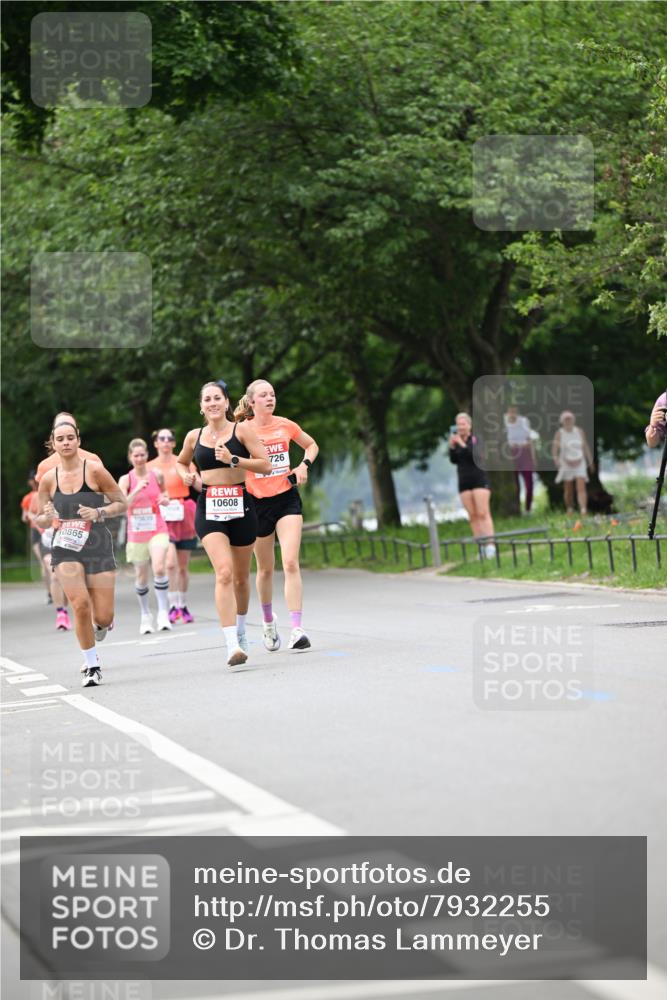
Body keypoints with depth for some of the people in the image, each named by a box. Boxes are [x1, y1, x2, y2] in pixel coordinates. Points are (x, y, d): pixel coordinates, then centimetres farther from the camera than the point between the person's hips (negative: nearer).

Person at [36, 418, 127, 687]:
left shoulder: (94, 470, -4)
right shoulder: (48, 478, 4)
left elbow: (121, 503, 2)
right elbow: (41, 522, 13)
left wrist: (98, 512, -15)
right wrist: (48, 517, -10)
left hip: (97, 546, -1)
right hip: (65, 548, 1)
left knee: (103, 618, -4)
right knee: (81, 604, -19)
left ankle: (100, 627, 36)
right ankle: (91, 665, -2)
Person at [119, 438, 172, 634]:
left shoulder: (157, 475, 2)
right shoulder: (126, 480, -3)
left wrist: (165, 500, -3)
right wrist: (137, 490, -29)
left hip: (157, 530, -1)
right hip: (136, 534, 1)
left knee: (159, 568, -22)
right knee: (141, 577, 8)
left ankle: (163, 613, -14)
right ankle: (145, 615, 26)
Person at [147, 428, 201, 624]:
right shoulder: (149, 467, 7)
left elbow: (201, 487, -2)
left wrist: (194, 478, -23)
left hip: (184, 517, 1)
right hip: (162, 518, -1)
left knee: (183, 566, 7)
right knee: (170, 563, -19)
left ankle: (183, 606, 19)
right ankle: (173, 606, -14)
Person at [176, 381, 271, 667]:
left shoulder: (242, 429, 0)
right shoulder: (194, 436, 8)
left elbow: (265, 464, -5)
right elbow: (181, 462, 27)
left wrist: (233, 460, -16)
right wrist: (186, 475, 5)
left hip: (240, 506, 0)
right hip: (209, 509, 0)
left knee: (241, 576, 13)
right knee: (224, 572, -19)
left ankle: (240, 630, 41)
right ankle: (232, 645, -25)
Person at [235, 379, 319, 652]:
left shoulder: (285, 425, 2)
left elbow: (312, 445, 18)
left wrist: (304, 465, 1)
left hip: (287, 498, 0)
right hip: (258, 503, 0)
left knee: (291, 563, -15)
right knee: (265, 569, 12)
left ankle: (296, 629, -18)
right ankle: (268, 619, 37)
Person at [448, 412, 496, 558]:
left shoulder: (476, 439, -3)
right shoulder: (456, 440, 10)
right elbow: (453, 460, 5)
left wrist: (462, 445, -23)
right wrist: (452, 447, -10)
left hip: (479, 480, -4)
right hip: (464, 482, 4)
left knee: (483, 513, -11)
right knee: (472, 516, 0)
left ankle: (490, 545, -15)